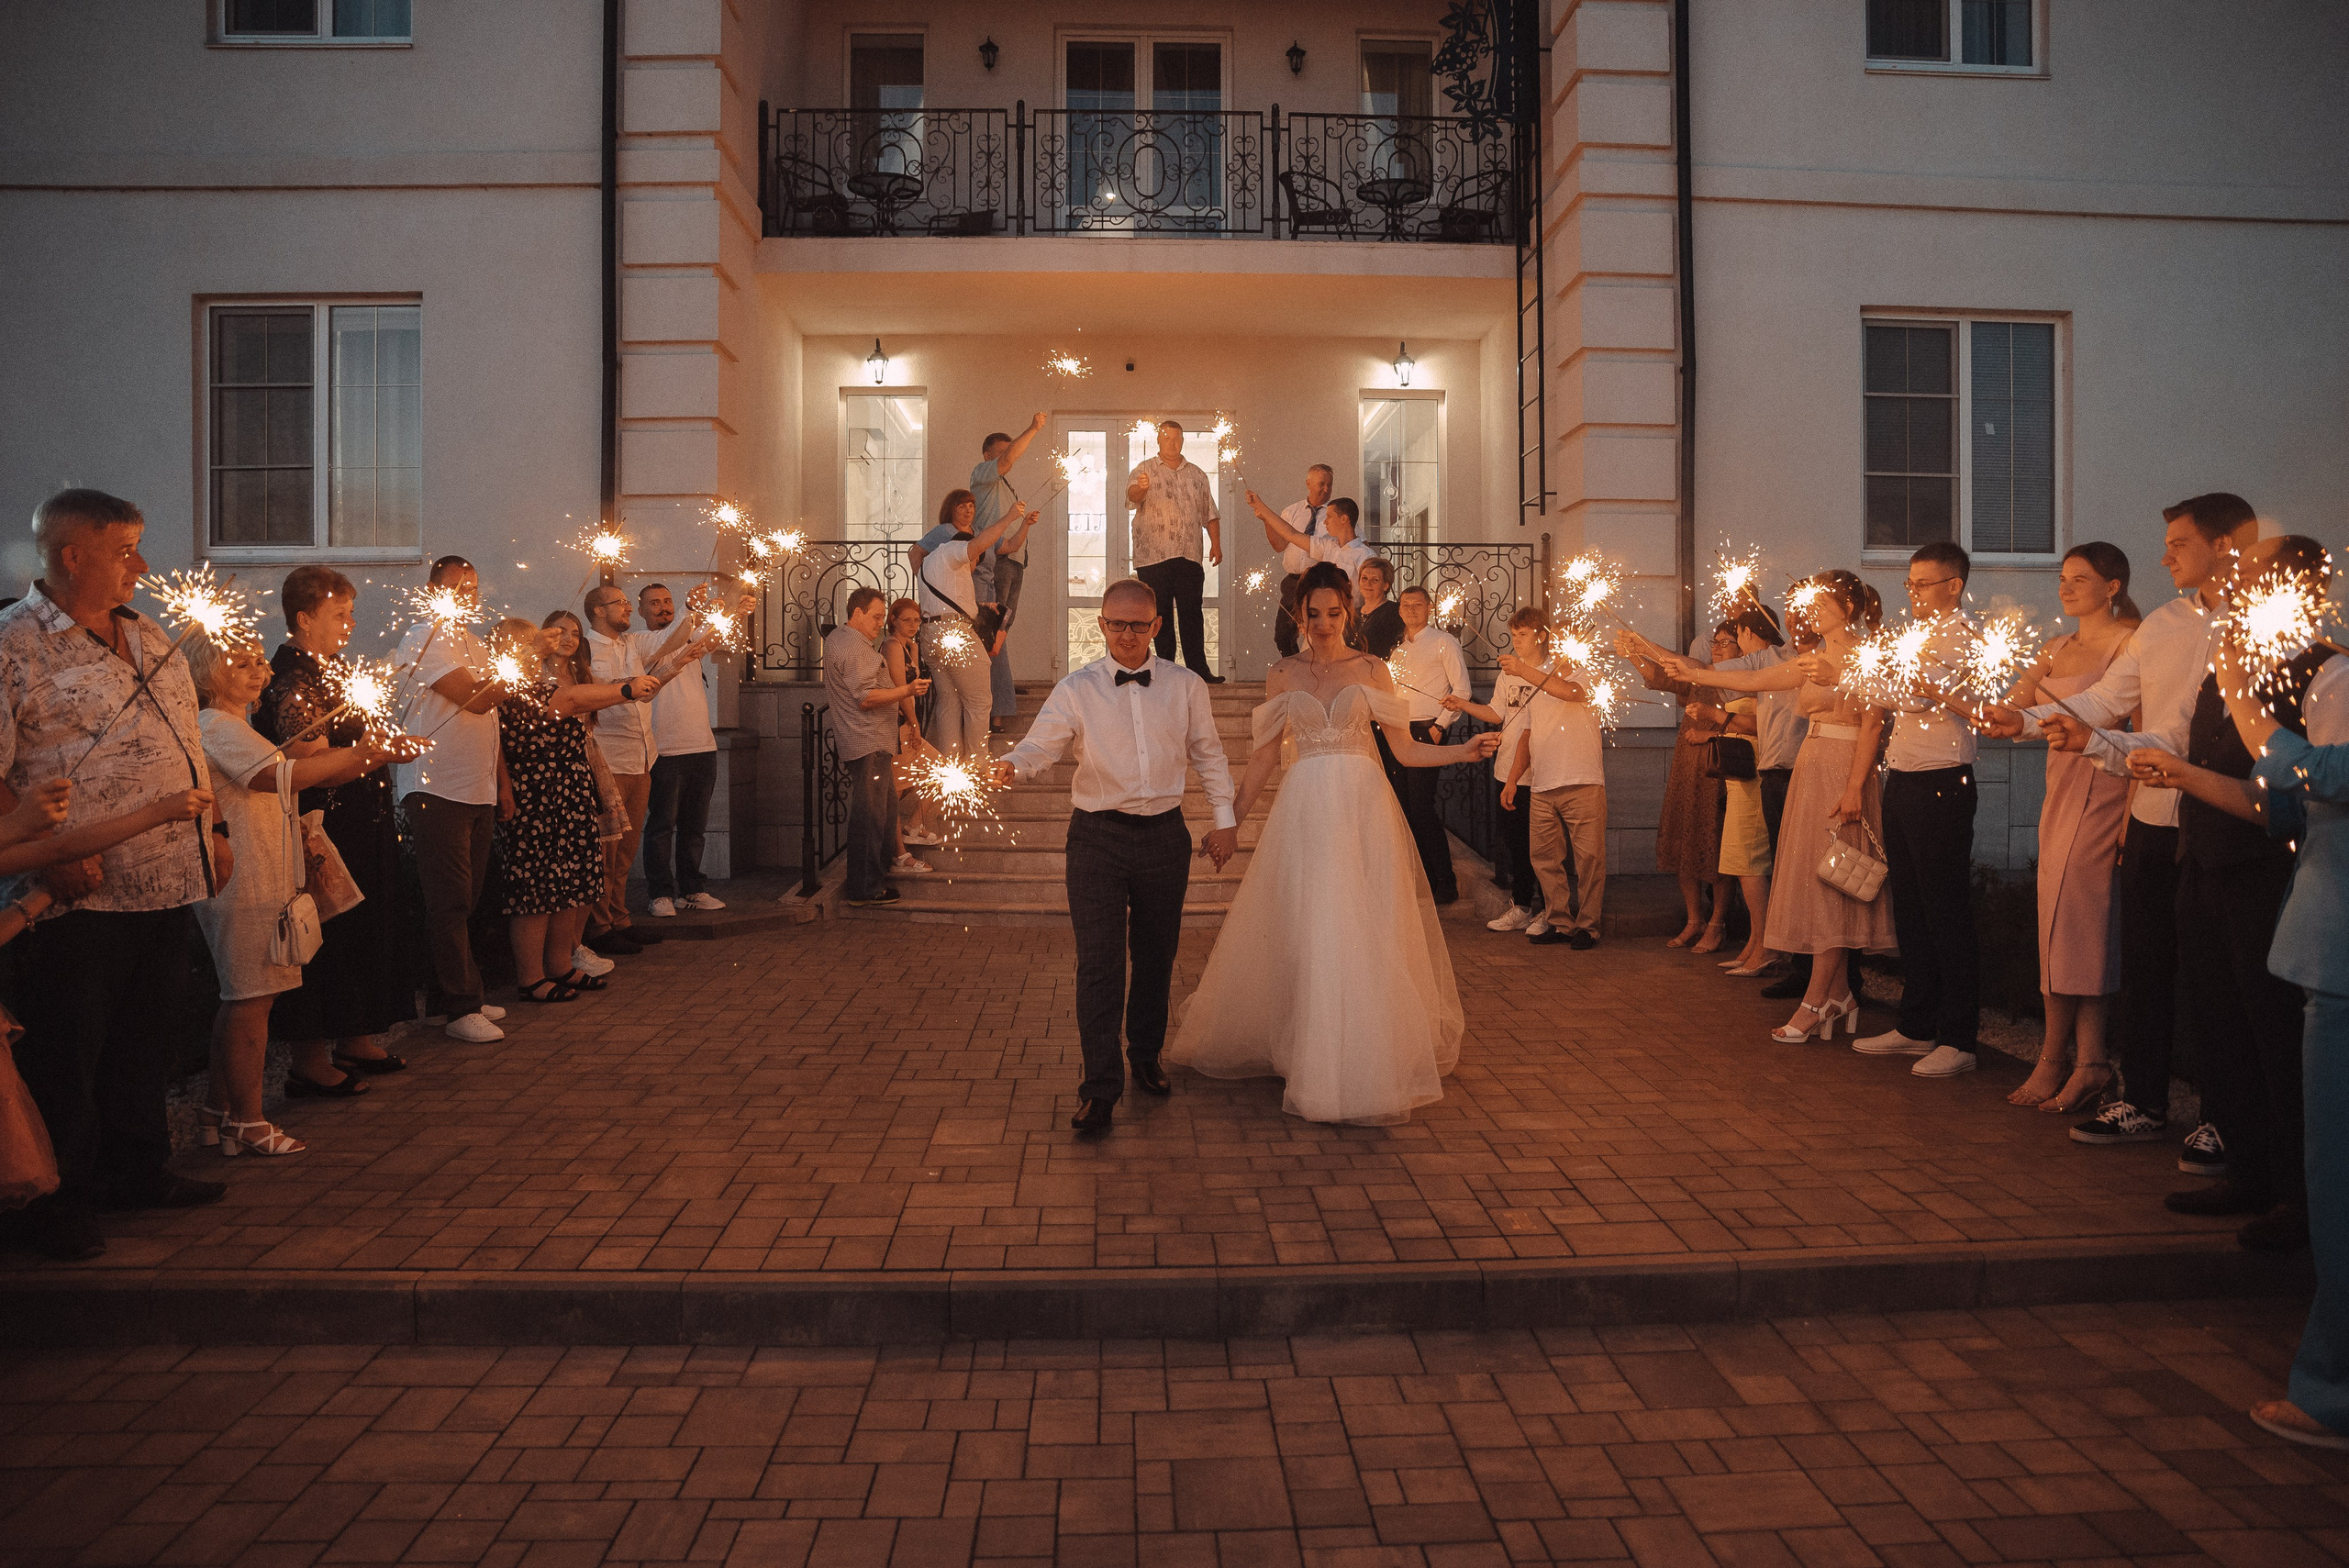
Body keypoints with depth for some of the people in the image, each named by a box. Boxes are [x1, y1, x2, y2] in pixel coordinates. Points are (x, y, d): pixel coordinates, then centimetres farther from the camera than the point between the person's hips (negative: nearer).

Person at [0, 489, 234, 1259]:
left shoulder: (148, 636, 15)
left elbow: (189, 744, 21)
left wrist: (214, 829, 15)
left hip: (168, 884, 7)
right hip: (80, 898, -7)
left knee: (146, 1040, 17)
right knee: (65, 1051, 5)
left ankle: (139, 1169, 31)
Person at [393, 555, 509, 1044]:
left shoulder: (474, 643, 21)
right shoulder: (424, 638, -8)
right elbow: (474, 699, -19)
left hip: (479, 790, 8)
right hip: (435, 788, -8)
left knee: (465, 898, 11)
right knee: (450, 899, -7)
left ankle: (448, 995, 19)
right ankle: (461, 1008, -4)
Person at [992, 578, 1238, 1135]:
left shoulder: (1186, 686, 5)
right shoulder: (1076, 690, -2)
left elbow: (1208, 754, 13)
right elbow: (1040, 744, -11)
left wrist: (1224, 818, 9)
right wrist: (1011, 765, -33)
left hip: (1165, 834, 3)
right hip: (1098, 837, -2)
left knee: (1156, 955, 14)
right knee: (1098, 961, -6)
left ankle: (1146, 1055, 36)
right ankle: (1100, 1089, 0)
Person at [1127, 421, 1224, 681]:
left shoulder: (1196, 474, 18)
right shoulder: (1144, 470, 7)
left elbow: (1209, 513, 19)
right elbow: (1132, 495, -14)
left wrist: (1216, 544, 7)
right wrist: (1140, 488, -37)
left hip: (1189, 556, 2)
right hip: (1153, 557, -2)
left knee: (1193, 614, 0)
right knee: (1160, 616, 0)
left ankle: (1199, 669, 1)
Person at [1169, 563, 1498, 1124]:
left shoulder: (1372, 671, 6)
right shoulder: (1283, 674, 9)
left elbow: (1405, 750, 5)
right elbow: (1265, 757, 12)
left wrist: (1463, 751, -9)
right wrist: (1229, 820, 11)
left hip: (1363, 807, -1)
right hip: (1304, 809, 1)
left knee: (1365, 936, -1)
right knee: (1304, 935, -1)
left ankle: (1371, 1063, 12)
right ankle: (1308, 1058, 11)